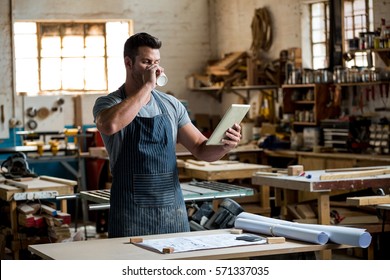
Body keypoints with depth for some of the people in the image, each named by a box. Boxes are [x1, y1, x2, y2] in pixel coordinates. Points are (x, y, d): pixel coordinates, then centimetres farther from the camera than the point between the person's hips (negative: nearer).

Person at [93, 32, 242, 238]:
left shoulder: (171, 105, 10)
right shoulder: (108, 103, -3)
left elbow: (201, 149, 9)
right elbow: (110, 125, -28)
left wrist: (225, 146, -13)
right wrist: (147, 86, -21)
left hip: (174, 212, 4)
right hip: (131, 214, -4)